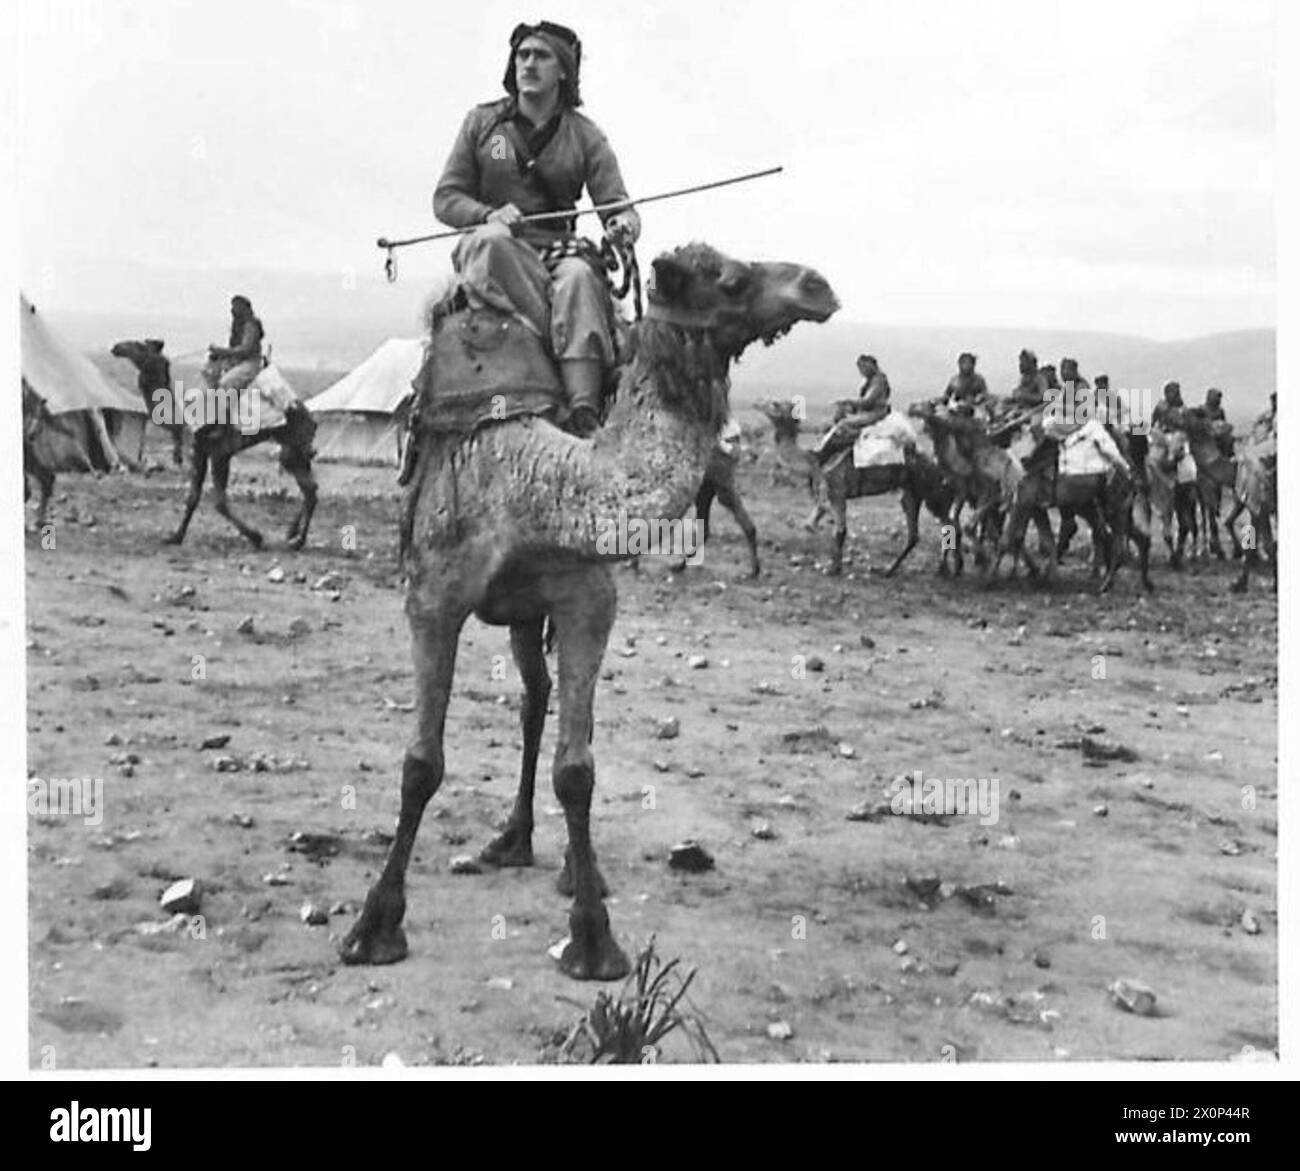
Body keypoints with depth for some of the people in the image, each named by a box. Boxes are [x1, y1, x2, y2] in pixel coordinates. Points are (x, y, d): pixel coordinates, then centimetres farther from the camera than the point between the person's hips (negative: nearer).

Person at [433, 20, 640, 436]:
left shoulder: (585, 136, 10)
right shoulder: (482, 122, 9)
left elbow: (615, 202, 2)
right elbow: (445, 198, 5)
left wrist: (624, 222, -24)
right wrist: (488, 215, -17)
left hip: (556, 253, 0)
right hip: (490, 252, 0)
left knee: (579, 276, -35)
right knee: (492, 240, -37)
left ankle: (586, 415, -48)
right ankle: (573, 356, -39)